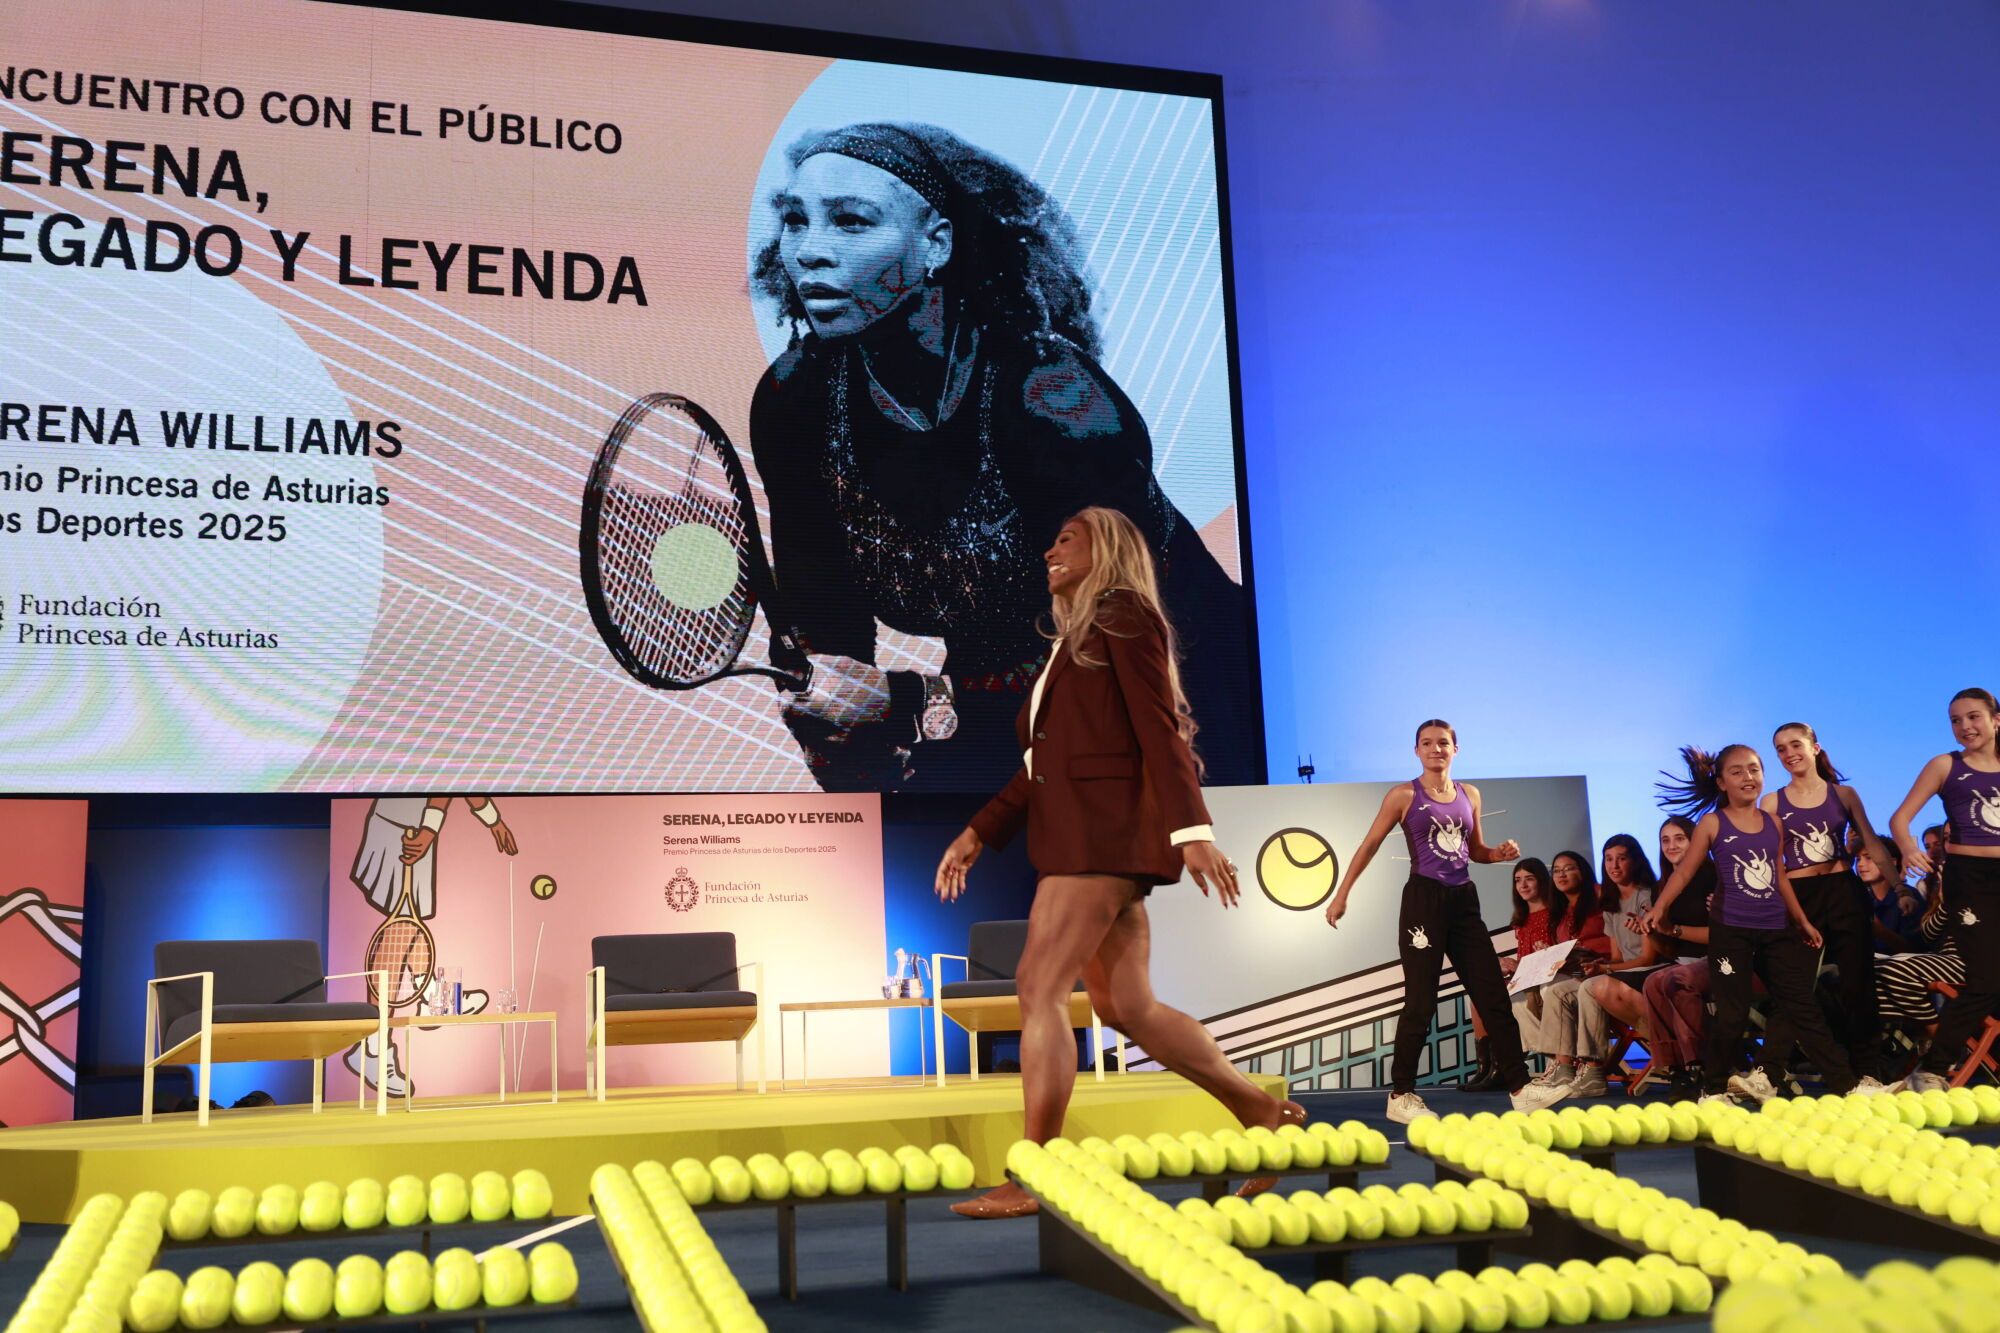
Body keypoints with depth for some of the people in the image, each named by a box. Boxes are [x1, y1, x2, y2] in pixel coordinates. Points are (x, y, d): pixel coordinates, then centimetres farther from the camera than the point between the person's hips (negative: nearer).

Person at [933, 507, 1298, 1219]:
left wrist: (1191, 830, -22)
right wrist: (979, 833, 18)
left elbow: (1160, 731, -13)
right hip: (1076, 833, 9)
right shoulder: (1074, 639, 23)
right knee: (1129, 1006, 8)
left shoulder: (1124, 616, -2)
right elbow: (1042, 764, 23)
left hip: (1106, 829, -9)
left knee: (1039, 987, -12)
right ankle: (1265, 1112, 17)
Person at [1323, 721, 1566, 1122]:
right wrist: (1342, 894, -4)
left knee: (1493, 994, 4)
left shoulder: (1469, 794, 12)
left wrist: (1500, 853, -1)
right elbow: (1370, 846, -1)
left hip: (1464, 901, 5)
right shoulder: (1404, 796, -2)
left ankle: (1519, 1087, 10)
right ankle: (1401, 1096, 7)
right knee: (1421, 1002, -3)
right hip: (1424, 900, -5)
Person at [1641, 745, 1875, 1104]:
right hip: (1730, 931, -4)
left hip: (1776, 930, 4)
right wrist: (1659, 907, -13)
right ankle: (1713, 1089, 13)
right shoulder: (1713, 823, -3)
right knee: (1732, 1014, -1)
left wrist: (1802, 920, 19)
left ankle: (1845, 1083, 10)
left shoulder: (1773, 822, 9)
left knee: (1803, 1006, 7)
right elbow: (1684, 871, -3)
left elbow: (1780, 876, 17)